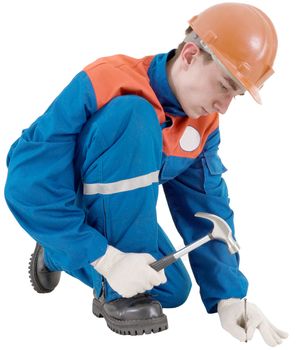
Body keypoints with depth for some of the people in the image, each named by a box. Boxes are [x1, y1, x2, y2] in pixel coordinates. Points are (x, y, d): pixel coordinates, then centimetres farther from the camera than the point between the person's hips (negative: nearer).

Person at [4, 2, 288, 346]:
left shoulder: (203, 124, -8)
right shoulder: (105, 81, -31)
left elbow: (206, 210, -7)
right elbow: (29, 184, -35)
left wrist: (228, 296, -20)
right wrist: (107, 259, -40)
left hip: (111, 210, 7)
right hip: (50, 206, -7)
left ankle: (57, 257, 18)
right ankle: (116, 290, -22)